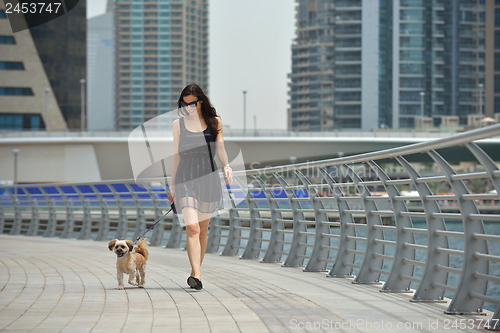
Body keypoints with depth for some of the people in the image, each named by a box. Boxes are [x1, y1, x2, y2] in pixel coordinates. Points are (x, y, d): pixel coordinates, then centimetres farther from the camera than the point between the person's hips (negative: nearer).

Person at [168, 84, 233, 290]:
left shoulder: (214, 122, 8)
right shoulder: (178, 124, 8)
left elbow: (220, 149, 3)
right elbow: (177, 155, 12)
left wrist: (227, 166, -17)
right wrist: (172, 185, 12)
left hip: (208, 177, 1)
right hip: (185, 178, -1)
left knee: (203, 230, 7)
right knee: (192, 228, -15)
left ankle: (196, 271, 20)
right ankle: (196, 276, -23)